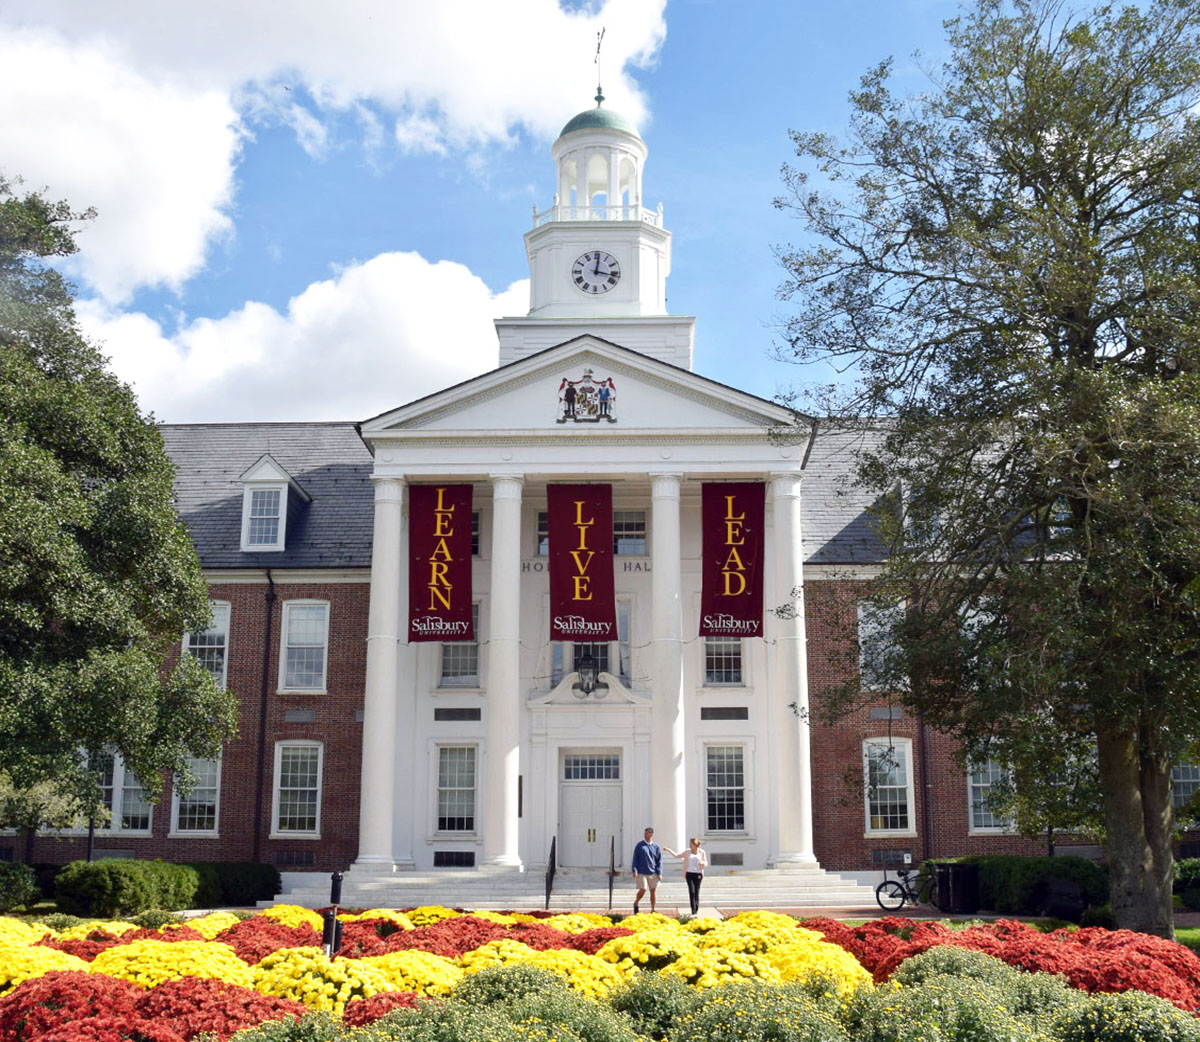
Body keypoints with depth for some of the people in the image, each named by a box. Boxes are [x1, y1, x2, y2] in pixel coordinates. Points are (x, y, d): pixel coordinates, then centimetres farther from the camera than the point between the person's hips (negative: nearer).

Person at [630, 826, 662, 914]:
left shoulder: (656, 846, 5)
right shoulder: (639, 845, 1)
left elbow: (659, 860, 7)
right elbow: (635, 858, 2)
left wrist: (659, 873, -2)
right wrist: (634, 870, -6)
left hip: (653, 873, 2)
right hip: (641, 873, -2)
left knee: (653, 891, 2)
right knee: (642, 890, -6)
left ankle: (653, 910, 13)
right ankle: (636, 903, 21)